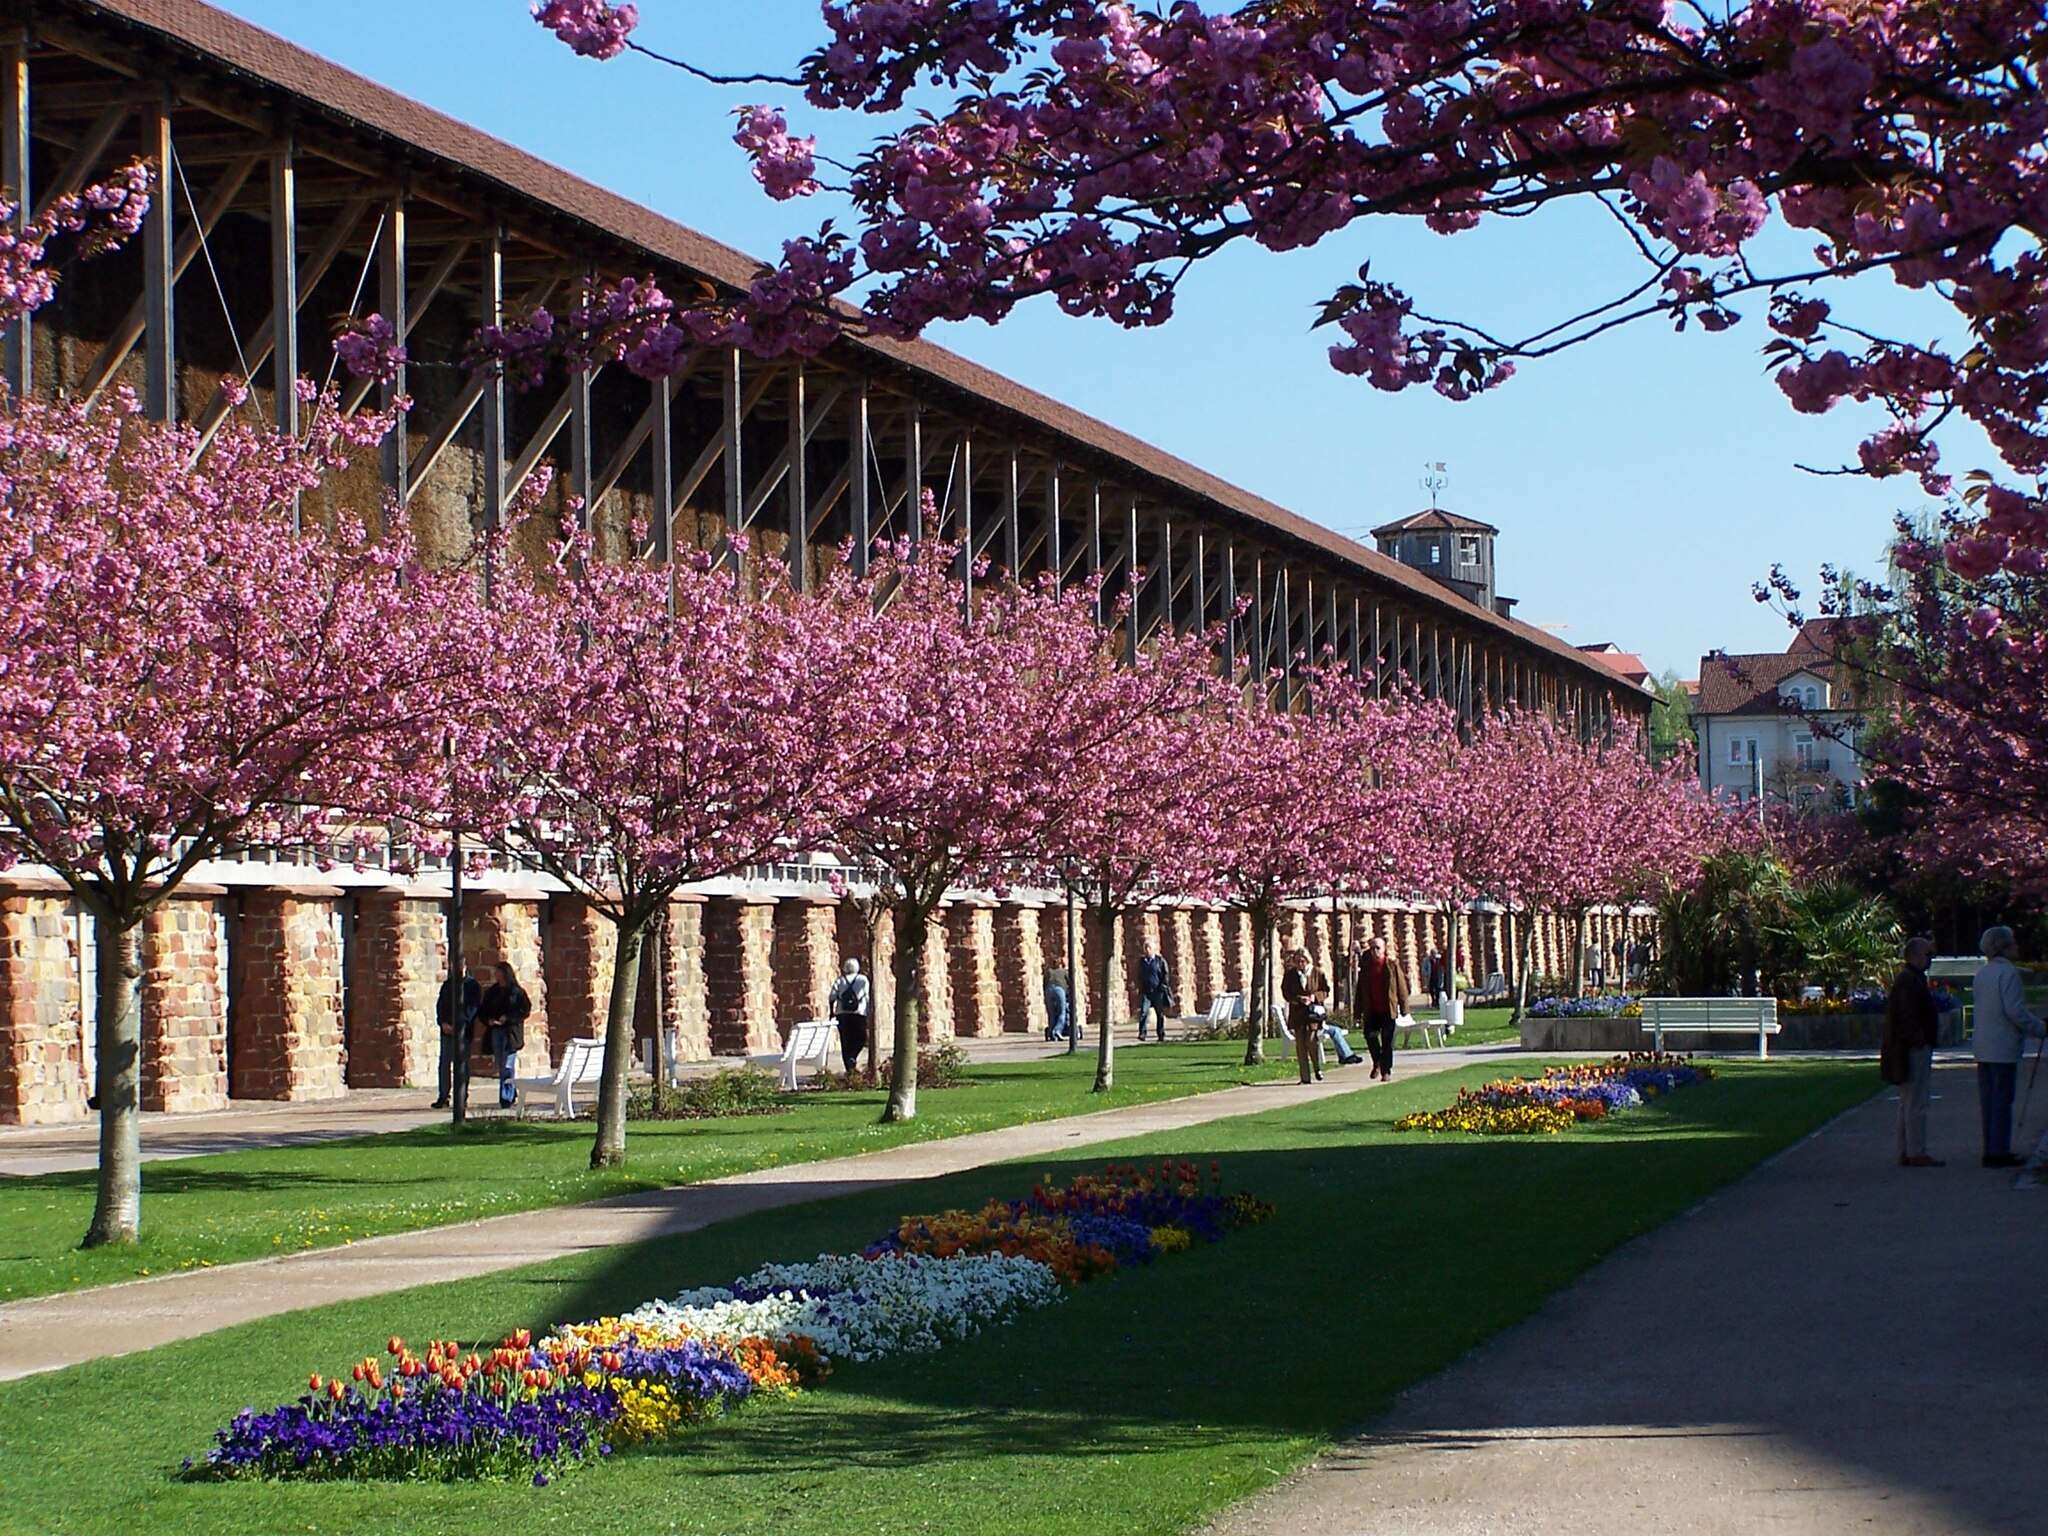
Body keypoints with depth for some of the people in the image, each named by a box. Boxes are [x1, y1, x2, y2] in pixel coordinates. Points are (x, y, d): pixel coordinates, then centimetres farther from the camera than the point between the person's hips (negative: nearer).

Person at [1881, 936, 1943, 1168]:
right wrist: (1920, 1042, -20)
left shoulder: (1912, 979, 18)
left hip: (1913, 1051, 11)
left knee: (1908, 1103, 13)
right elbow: (1907, 1017, -23)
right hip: (1915, 1051, -11)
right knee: (1916, 1103, -8)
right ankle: (1916, 1153, -7)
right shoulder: (1909, 981, -16)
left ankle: (1906, 1153, 17)